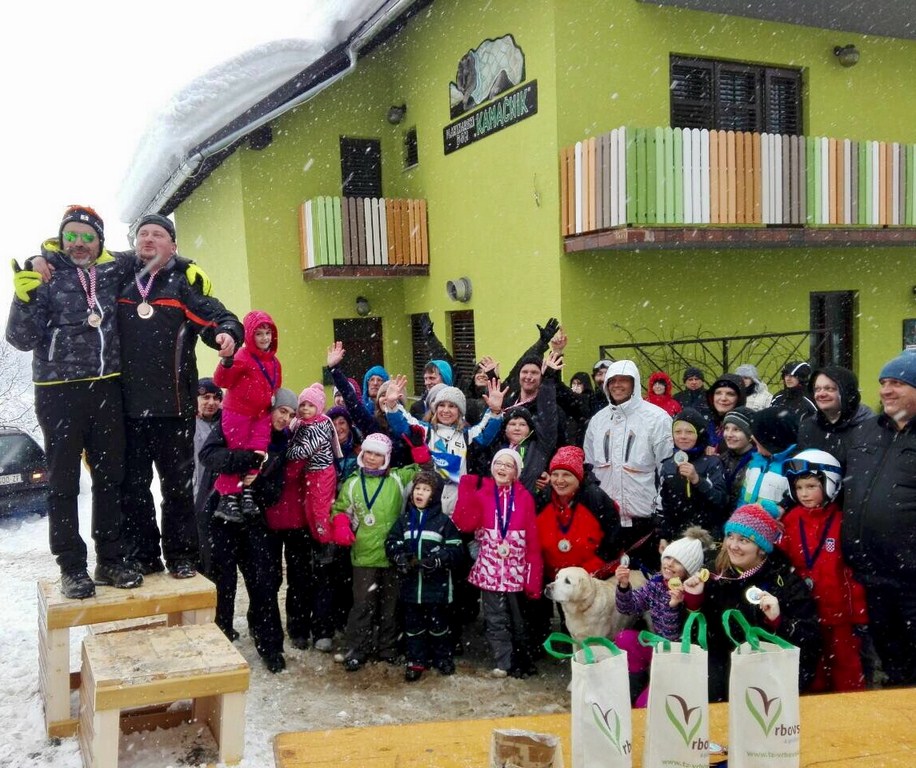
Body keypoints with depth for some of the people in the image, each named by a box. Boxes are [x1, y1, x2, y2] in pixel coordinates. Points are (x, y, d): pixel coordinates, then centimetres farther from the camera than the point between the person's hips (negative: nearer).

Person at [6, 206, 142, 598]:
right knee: (64, 482, 4)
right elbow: (23, 339, -7)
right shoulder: (43, 273, -4)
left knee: (110, 477, 9)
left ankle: (110, 559, 20)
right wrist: (24, 299, -24)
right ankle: (72, 567, 11)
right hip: (58, 391, -3)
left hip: (106, 388, 3)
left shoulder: (115, 272, 3)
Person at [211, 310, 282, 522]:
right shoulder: (243, 356, -13)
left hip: (261, 416, 7)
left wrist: (275, 400, 10)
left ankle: (247, 494, 13)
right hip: (237, 413, -6)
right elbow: (221, 381, -26)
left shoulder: (274, 362, 10)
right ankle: (228, 499, 2)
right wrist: (227, 363, -43)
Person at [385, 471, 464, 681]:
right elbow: (391, 543, 7)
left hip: (436, 584, -3)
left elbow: (456, 549, -7)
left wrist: (437, 560, -21)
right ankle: (416, 661, 23)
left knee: (438, 624, 11)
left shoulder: (443, 520, -5)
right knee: (413, 625, 11)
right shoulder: (404, 519, 6)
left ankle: (443, 657, 28)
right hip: (410, 583, 3)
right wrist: (400, 557, -12)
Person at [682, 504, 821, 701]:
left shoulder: (786, 581, -7)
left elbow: (810, 640, -13)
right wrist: (693, 600, -10)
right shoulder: (714, 570, 2)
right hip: (720, 663, 3)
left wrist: (779, 620, -27)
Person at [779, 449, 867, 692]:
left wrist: (860, 615, -2)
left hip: (839, 611, -3)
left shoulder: (842, 522, -7)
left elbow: (856, 571, -4)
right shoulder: (790, 521, 0)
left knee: (846, 674, 8)